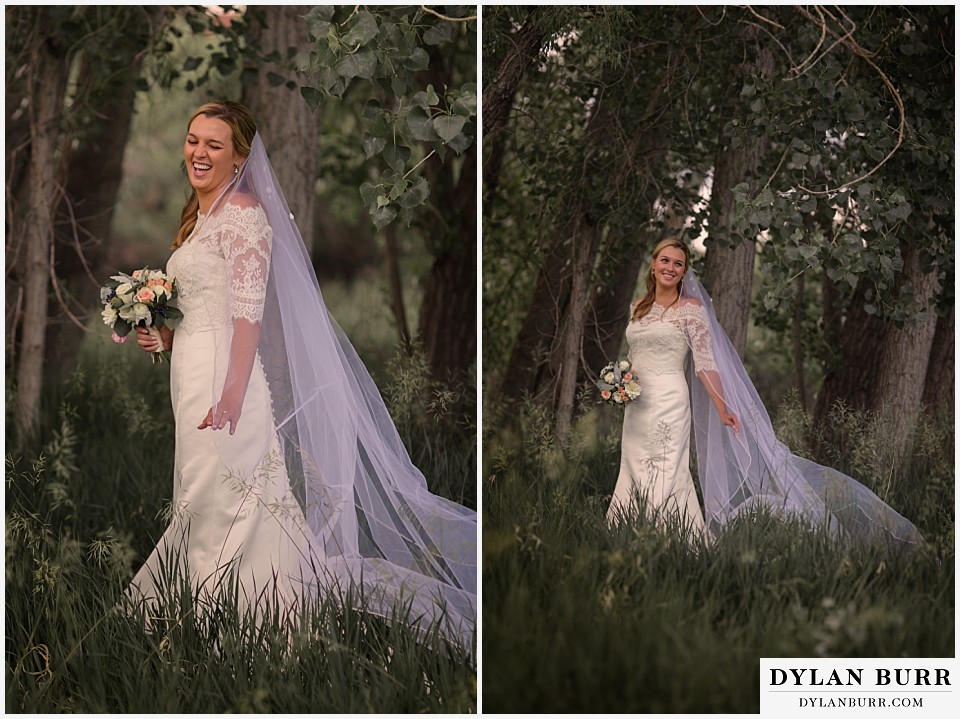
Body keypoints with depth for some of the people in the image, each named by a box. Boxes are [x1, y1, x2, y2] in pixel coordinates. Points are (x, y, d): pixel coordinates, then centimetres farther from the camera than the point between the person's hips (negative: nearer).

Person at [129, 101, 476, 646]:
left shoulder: (242, 211, -9)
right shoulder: (200, 215, 20)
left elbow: (249, 309, -18)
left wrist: (231, 392, -25)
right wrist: (166, 336, 11)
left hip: (224, 375, -10)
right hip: (192, 371, 10)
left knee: (224, 506, -9)